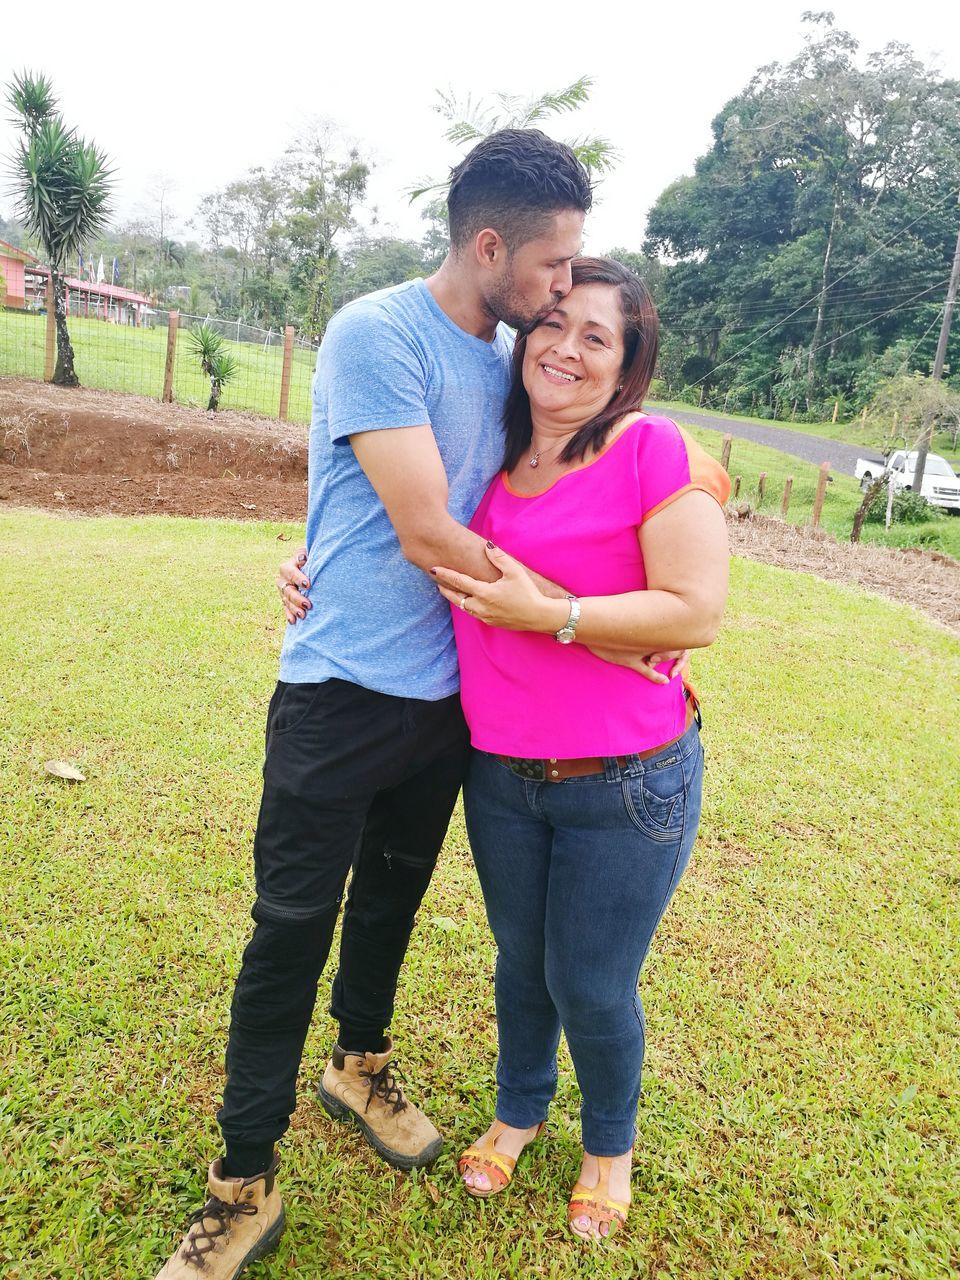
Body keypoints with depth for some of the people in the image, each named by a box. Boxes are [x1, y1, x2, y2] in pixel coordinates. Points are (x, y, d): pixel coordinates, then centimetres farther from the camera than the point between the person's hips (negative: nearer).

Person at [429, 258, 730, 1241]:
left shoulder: (655, 451, -15)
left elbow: (697, 613, -20)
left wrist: (546, 615, -24)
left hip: (627, 788, -4)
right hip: (499, 777, 5)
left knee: (592, 988, 11)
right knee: (521, 962, 22)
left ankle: (610, 1143, 44)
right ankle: (520, 1109, 51)